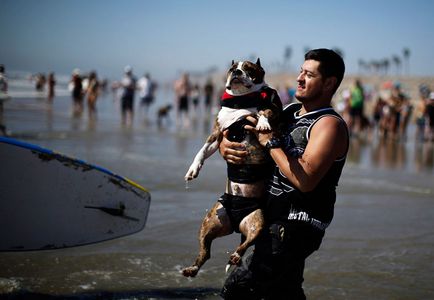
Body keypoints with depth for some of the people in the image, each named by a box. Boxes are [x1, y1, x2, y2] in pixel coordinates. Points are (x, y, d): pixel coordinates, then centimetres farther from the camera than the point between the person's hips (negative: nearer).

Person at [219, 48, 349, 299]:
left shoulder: (329, 124, -14)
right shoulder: (289, 112, 11)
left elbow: (305, 180, -27)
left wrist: (272, 142, -18)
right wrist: (225, 144, -4)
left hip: (298, 226, -9)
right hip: (276, 219, 9)